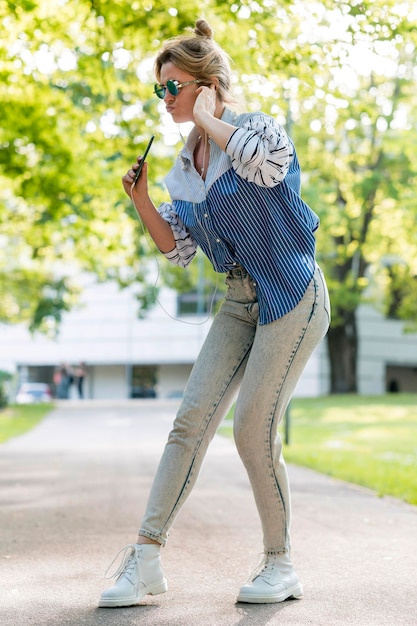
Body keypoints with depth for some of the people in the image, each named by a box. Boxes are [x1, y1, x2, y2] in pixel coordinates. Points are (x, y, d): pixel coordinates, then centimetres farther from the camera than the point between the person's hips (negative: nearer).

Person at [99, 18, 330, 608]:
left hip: (293, 296, -7)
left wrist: (209, 119, -21)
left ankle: (281, 565, 6)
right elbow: (177, 248, 14)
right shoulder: (186, 163, 10)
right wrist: (140, 199, -1)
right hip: (239, 301, 7)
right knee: (191, 420, -4)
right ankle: (146, 558, -2)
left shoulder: (259, 127, -10)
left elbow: (264, 161, -37)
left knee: (253, 428, -11)